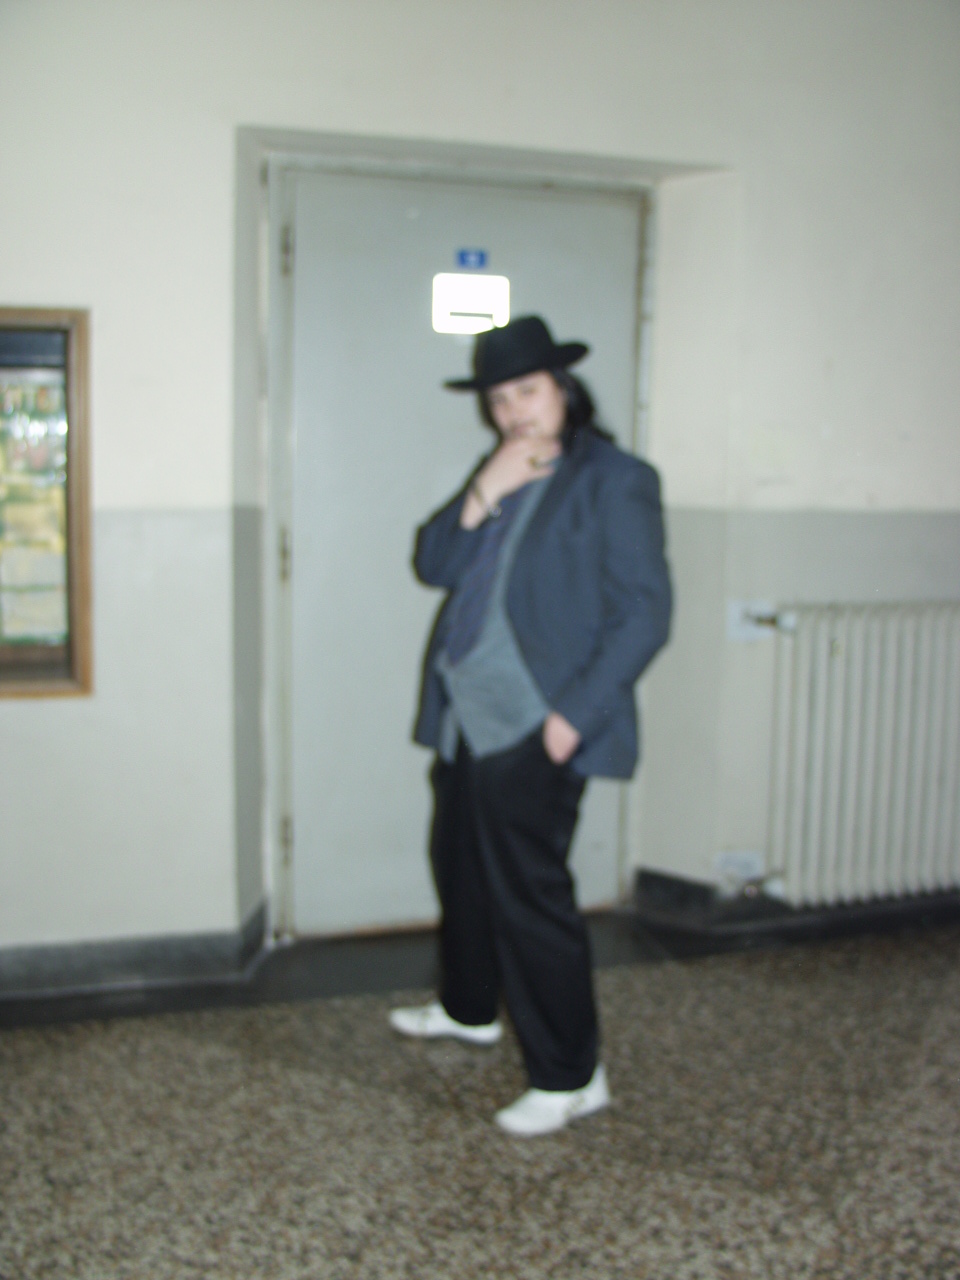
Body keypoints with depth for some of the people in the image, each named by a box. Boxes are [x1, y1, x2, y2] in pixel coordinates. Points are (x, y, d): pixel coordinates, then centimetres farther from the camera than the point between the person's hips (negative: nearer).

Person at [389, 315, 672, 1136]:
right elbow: (434, 567, 8)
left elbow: (643, 613, -14)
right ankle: (469, 1008, 45)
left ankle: (571, 1076, 11)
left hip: (535, 729, -8)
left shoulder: (613, 480, -10)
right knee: (461, 866, 22)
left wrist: (575, 714, -20)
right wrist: (480, 499, -9)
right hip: (467, 716, 8)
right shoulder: (498, 478, 14)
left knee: (529, 894, -4)